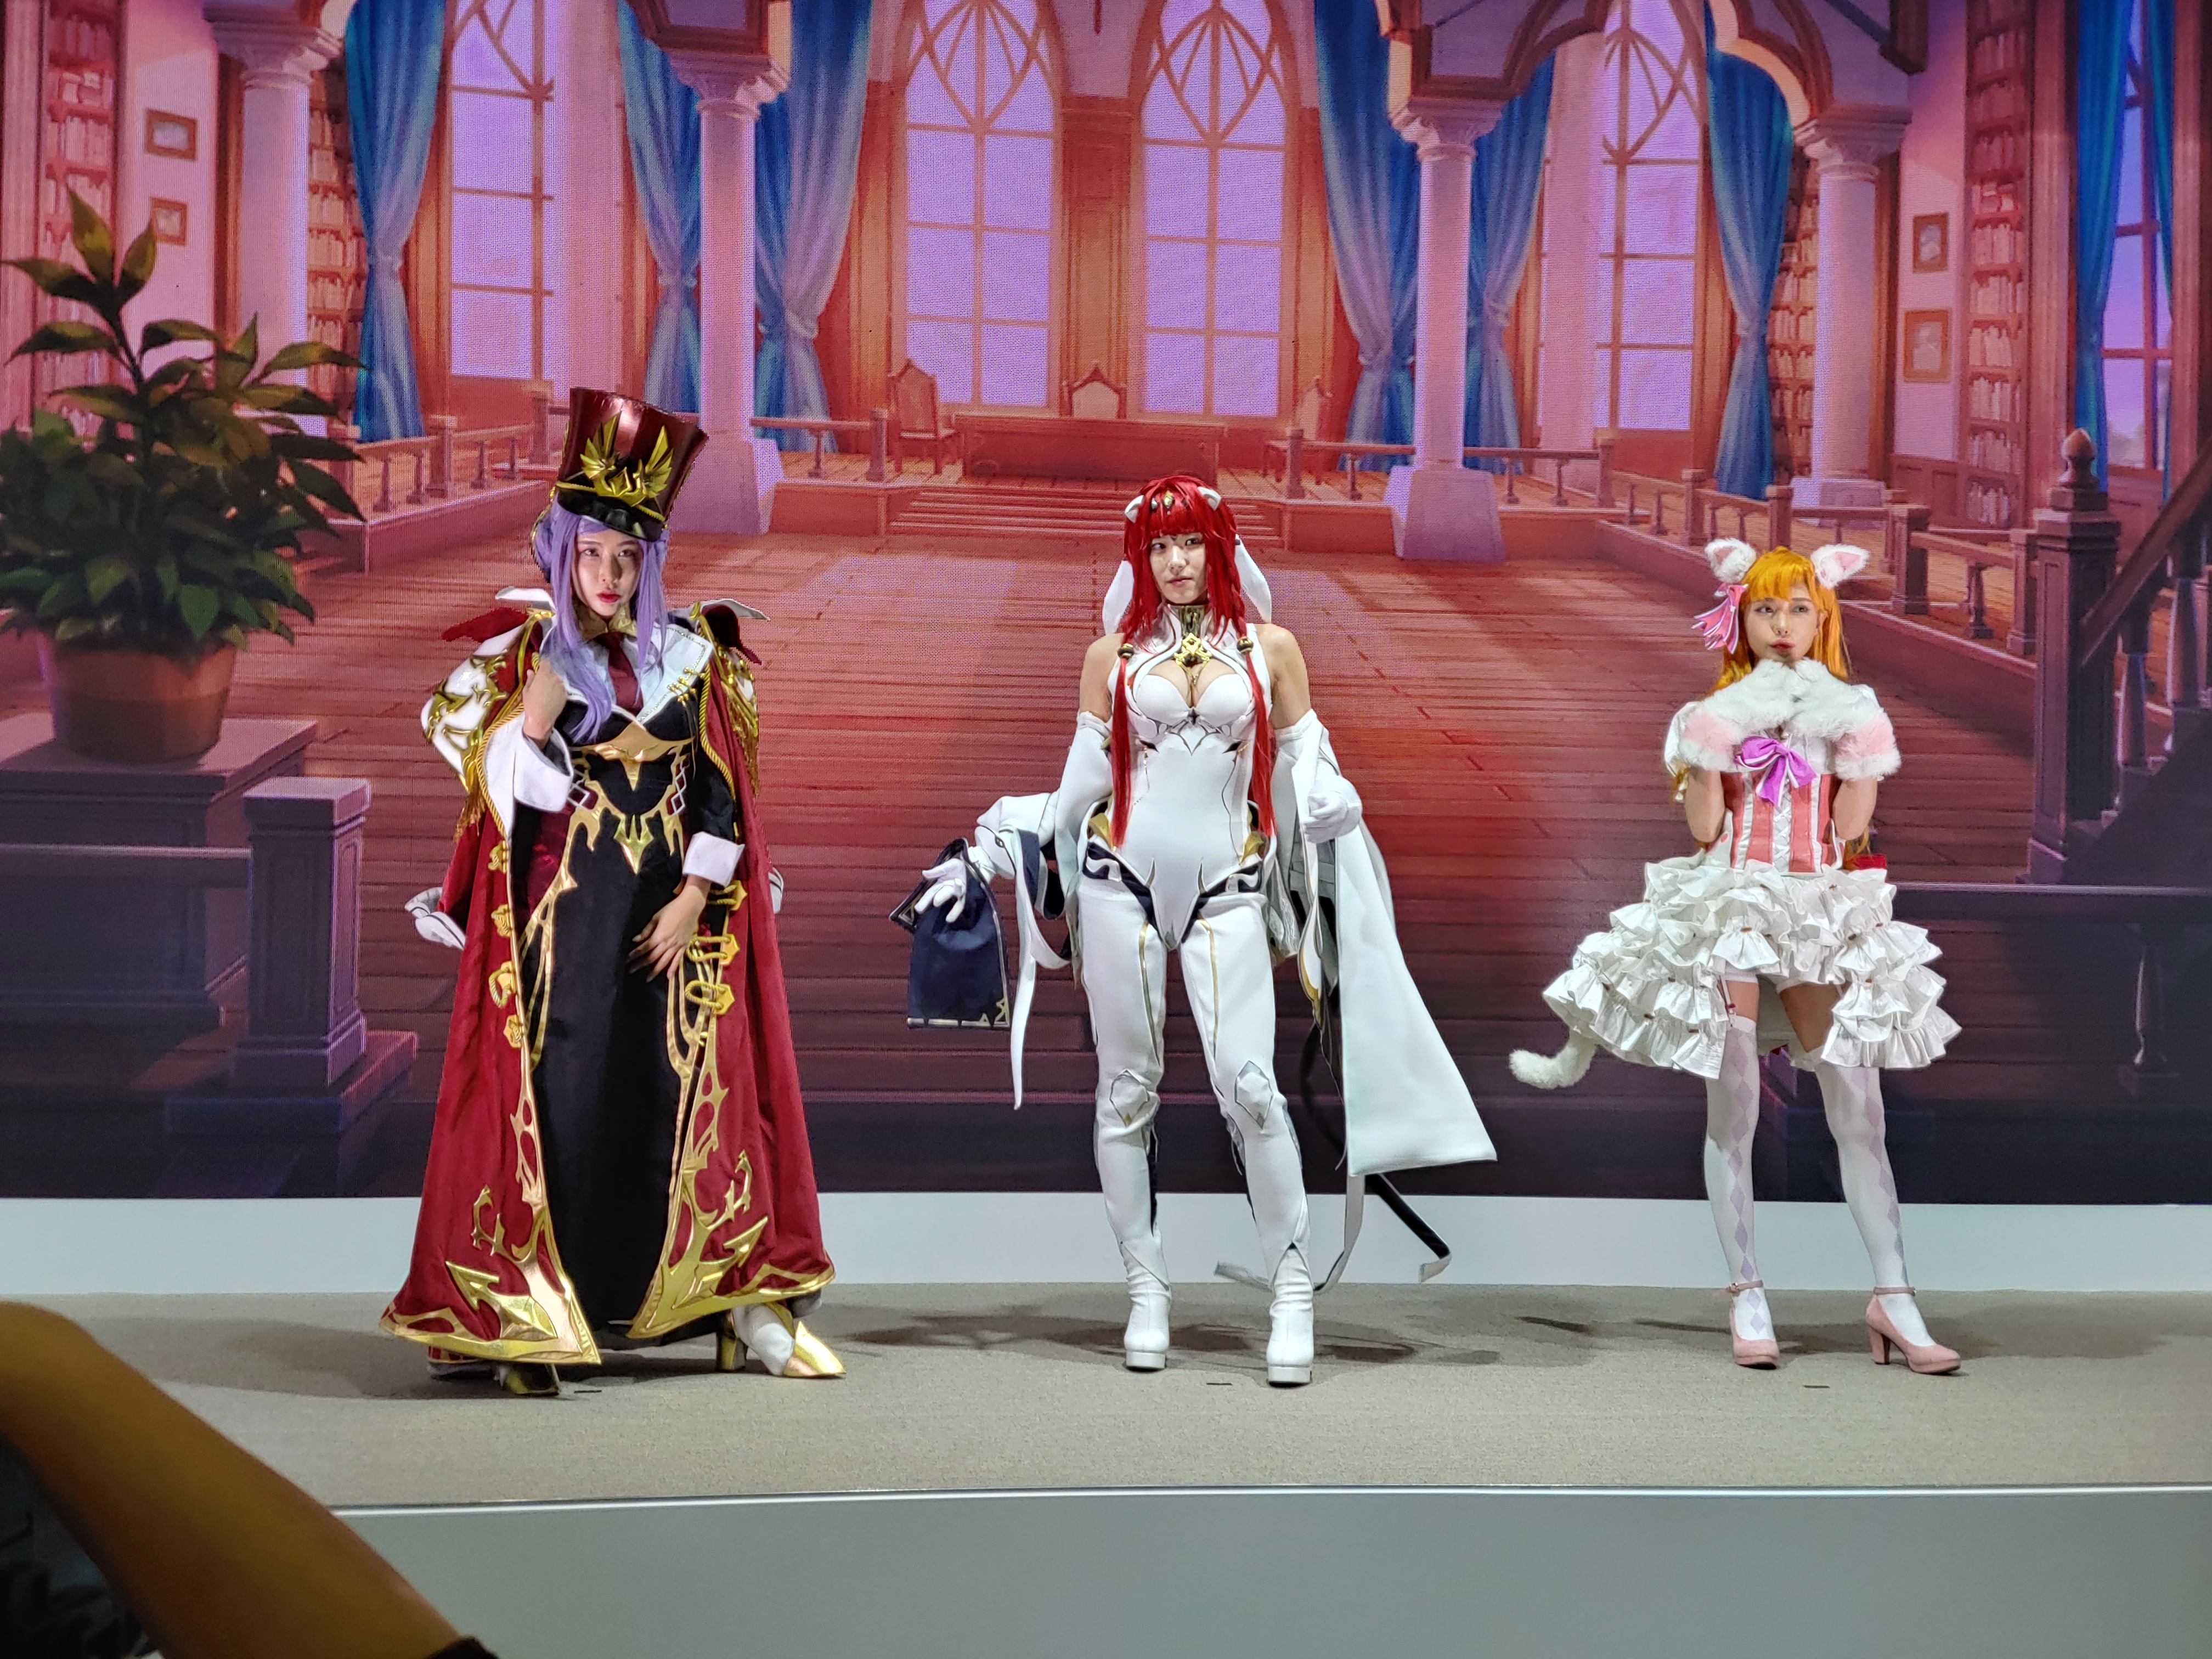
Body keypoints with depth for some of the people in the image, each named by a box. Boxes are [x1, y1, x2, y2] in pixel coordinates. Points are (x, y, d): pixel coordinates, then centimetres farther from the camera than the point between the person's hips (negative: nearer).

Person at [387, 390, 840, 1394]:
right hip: (563, 913, -2)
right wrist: (535, 716, -22)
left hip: (673, 912, 2)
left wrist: (694, 898, -5)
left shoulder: (693, 655, 7)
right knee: (557, 1096, -5)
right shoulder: (525, 655, 1)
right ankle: (526, 1319, -1)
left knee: (690, 1096, 4)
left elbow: (722, 791, 4)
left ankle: (744, 1305, 9)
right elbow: (509, 792, -6)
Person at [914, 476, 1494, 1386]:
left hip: (1229, 888, -1)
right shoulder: (1114, 654, 9)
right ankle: (1146, 1287, 12)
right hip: (1121, 877, 1)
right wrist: (988, 853, 11)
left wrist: (1333, 809, -7)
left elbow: (1306, 772, 11)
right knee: (1126, 1087, 3)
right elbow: (1081, 780, 13)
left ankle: (1291, 1286, -5)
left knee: (1248, 1082, -13)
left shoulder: (1270, 649, 9)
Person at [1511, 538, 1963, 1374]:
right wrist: (1705, 753, -14)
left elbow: (1847, 830, -1)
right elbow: (1705, 828, -5)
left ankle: (1892, 1295, 1)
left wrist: (1864, 757, -10)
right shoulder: (1721, 712, 4)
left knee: (1857, 1103, -3)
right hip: (1730, 908, -1)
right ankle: (1747, 1292, 8)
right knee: (1733, 1106, -1)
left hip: (1820, 912, 1)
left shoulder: (1845, 712, 7)